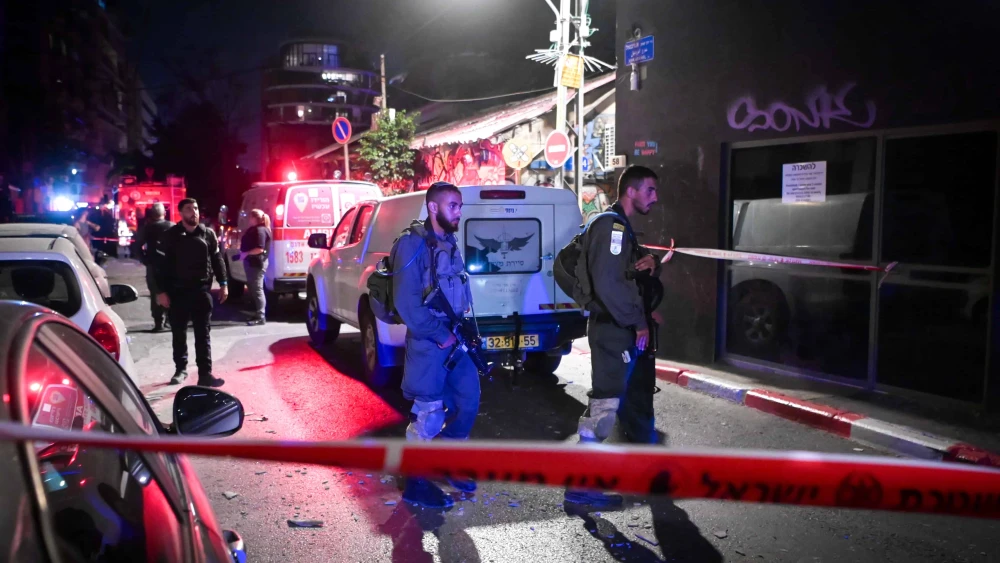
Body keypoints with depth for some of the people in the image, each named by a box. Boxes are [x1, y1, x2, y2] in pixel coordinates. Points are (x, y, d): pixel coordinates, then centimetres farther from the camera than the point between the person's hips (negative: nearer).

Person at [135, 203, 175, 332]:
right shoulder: (172, 226, 2)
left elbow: (138, 244, -3)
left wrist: (145, 259, 3)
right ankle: (171, 318, 13)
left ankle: (158, 322, -2)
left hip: (153, 265, -1)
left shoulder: (146, 227, 2)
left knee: (156, 294, 1)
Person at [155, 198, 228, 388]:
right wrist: (161, 291, -8)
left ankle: (205, 374, 0)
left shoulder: (208, 234, 5)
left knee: (203, 334, 0)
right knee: (179, 333, 11)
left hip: (201, 290, 1)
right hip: (177, 291, 0)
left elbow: (217, 259, 10)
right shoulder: (170, 235, -1)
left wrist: (223, 283, 5)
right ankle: (181, 369, 26)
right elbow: (162, 264, -3)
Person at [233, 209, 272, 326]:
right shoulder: (254, 229, 17)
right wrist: (243, 254, 13)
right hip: (251, 262, 11)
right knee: (252, 288, 14)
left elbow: (260, 249, -24)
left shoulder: (260, 230, -16)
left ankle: (260, 317, -9)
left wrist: (246, 254, -19)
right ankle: (257, 314, 21)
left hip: (257, 263, -11)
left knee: (257, 290, -10)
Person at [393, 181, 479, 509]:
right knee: (429, 415, -1)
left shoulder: (448, 242, 13)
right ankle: (416, 485, 15)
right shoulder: (413, 243, -14)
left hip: (454, 339, 9)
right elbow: (406, 303, -20)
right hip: (428, 344, -9)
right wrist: (441, 335, -18)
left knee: (468, 401, 15)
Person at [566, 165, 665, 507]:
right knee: (606, 402, -8)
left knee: (639, 398, 20)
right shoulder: (610, 225, -14)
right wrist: (638, 322, -19)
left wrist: (650, 265, -1)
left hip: (629, 329, 11)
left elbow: (634, 276, 22)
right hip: (614, 330, -11)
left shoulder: (623, 227, 18)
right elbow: (608, 283, -24)